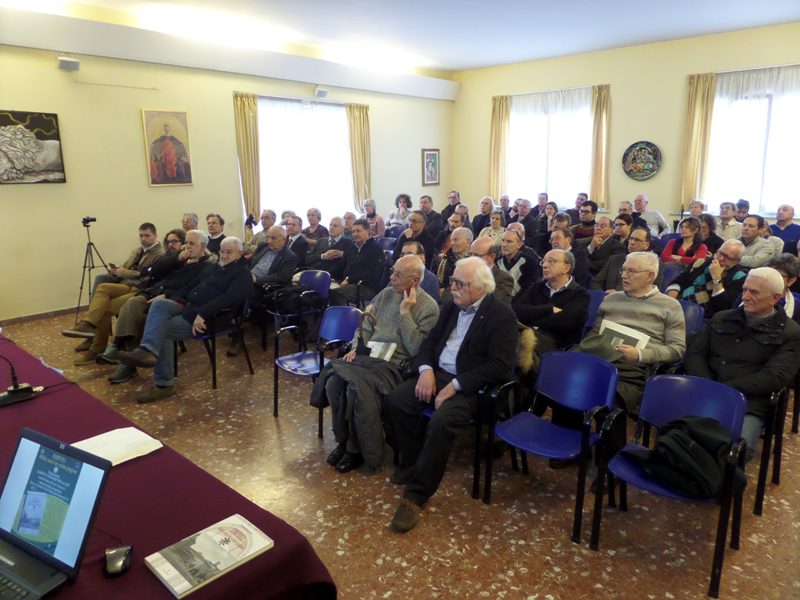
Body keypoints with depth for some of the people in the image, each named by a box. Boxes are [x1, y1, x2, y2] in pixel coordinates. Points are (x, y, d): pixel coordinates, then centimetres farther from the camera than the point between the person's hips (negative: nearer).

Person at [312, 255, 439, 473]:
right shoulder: (386, 294, 12)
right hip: (368, 357, 6)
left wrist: (405, 313, -15)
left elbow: (416, 349, -14)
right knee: (333, 382, -20)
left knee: (357, 390, -29)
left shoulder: (428, 307, -6)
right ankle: (343, 439, 1)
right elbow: (366, 326, 18)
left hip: (395, 365, -6)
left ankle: (357, 449, -5)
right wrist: (356, 348, 0)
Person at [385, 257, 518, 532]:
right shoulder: (451, 307, 11)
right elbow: (430, 340, 14)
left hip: (470, 385, -7)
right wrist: (425, 369, -8)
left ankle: (416, 494, -17)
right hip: (437, 373, 7)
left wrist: (455, 385, -22)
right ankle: (412, 462, 7)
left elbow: (500, 365, -18)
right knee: (396, 400, -15)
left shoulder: (502, 315, -11)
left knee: (440, 422, -32)